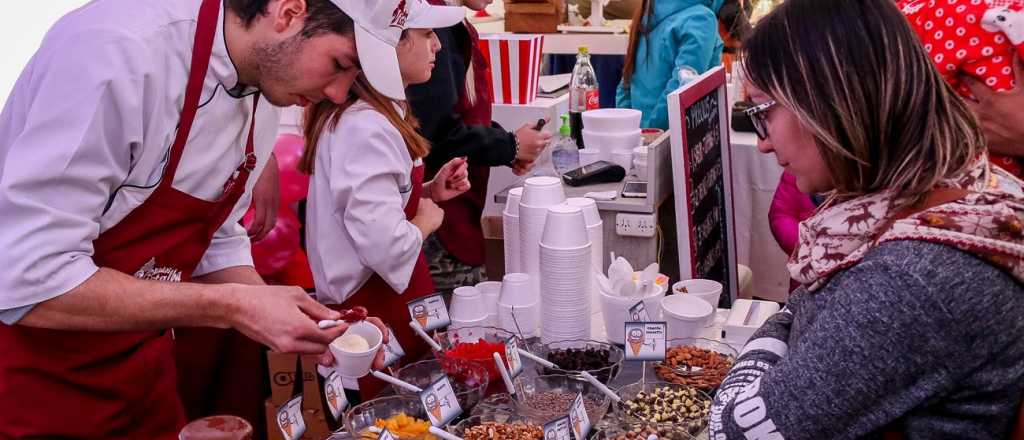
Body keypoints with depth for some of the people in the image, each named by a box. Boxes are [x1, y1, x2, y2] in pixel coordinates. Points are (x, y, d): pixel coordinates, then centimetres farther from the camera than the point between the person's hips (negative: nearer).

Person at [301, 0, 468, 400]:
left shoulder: (375, 113, 7)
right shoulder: (365, 128, -24)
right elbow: (388, 248, -32)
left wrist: (429, 192, 5)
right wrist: (426, 220, -13)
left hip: (374, 301, 10)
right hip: (377, 314, -10)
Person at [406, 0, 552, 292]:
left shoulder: (455, 27, 13)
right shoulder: (434, 24, -18)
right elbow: (438, 131, -23)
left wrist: (509, 150, 4)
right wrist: (510, 146, -9)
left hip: (457, 210, 10)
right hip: (438, 211, -10)